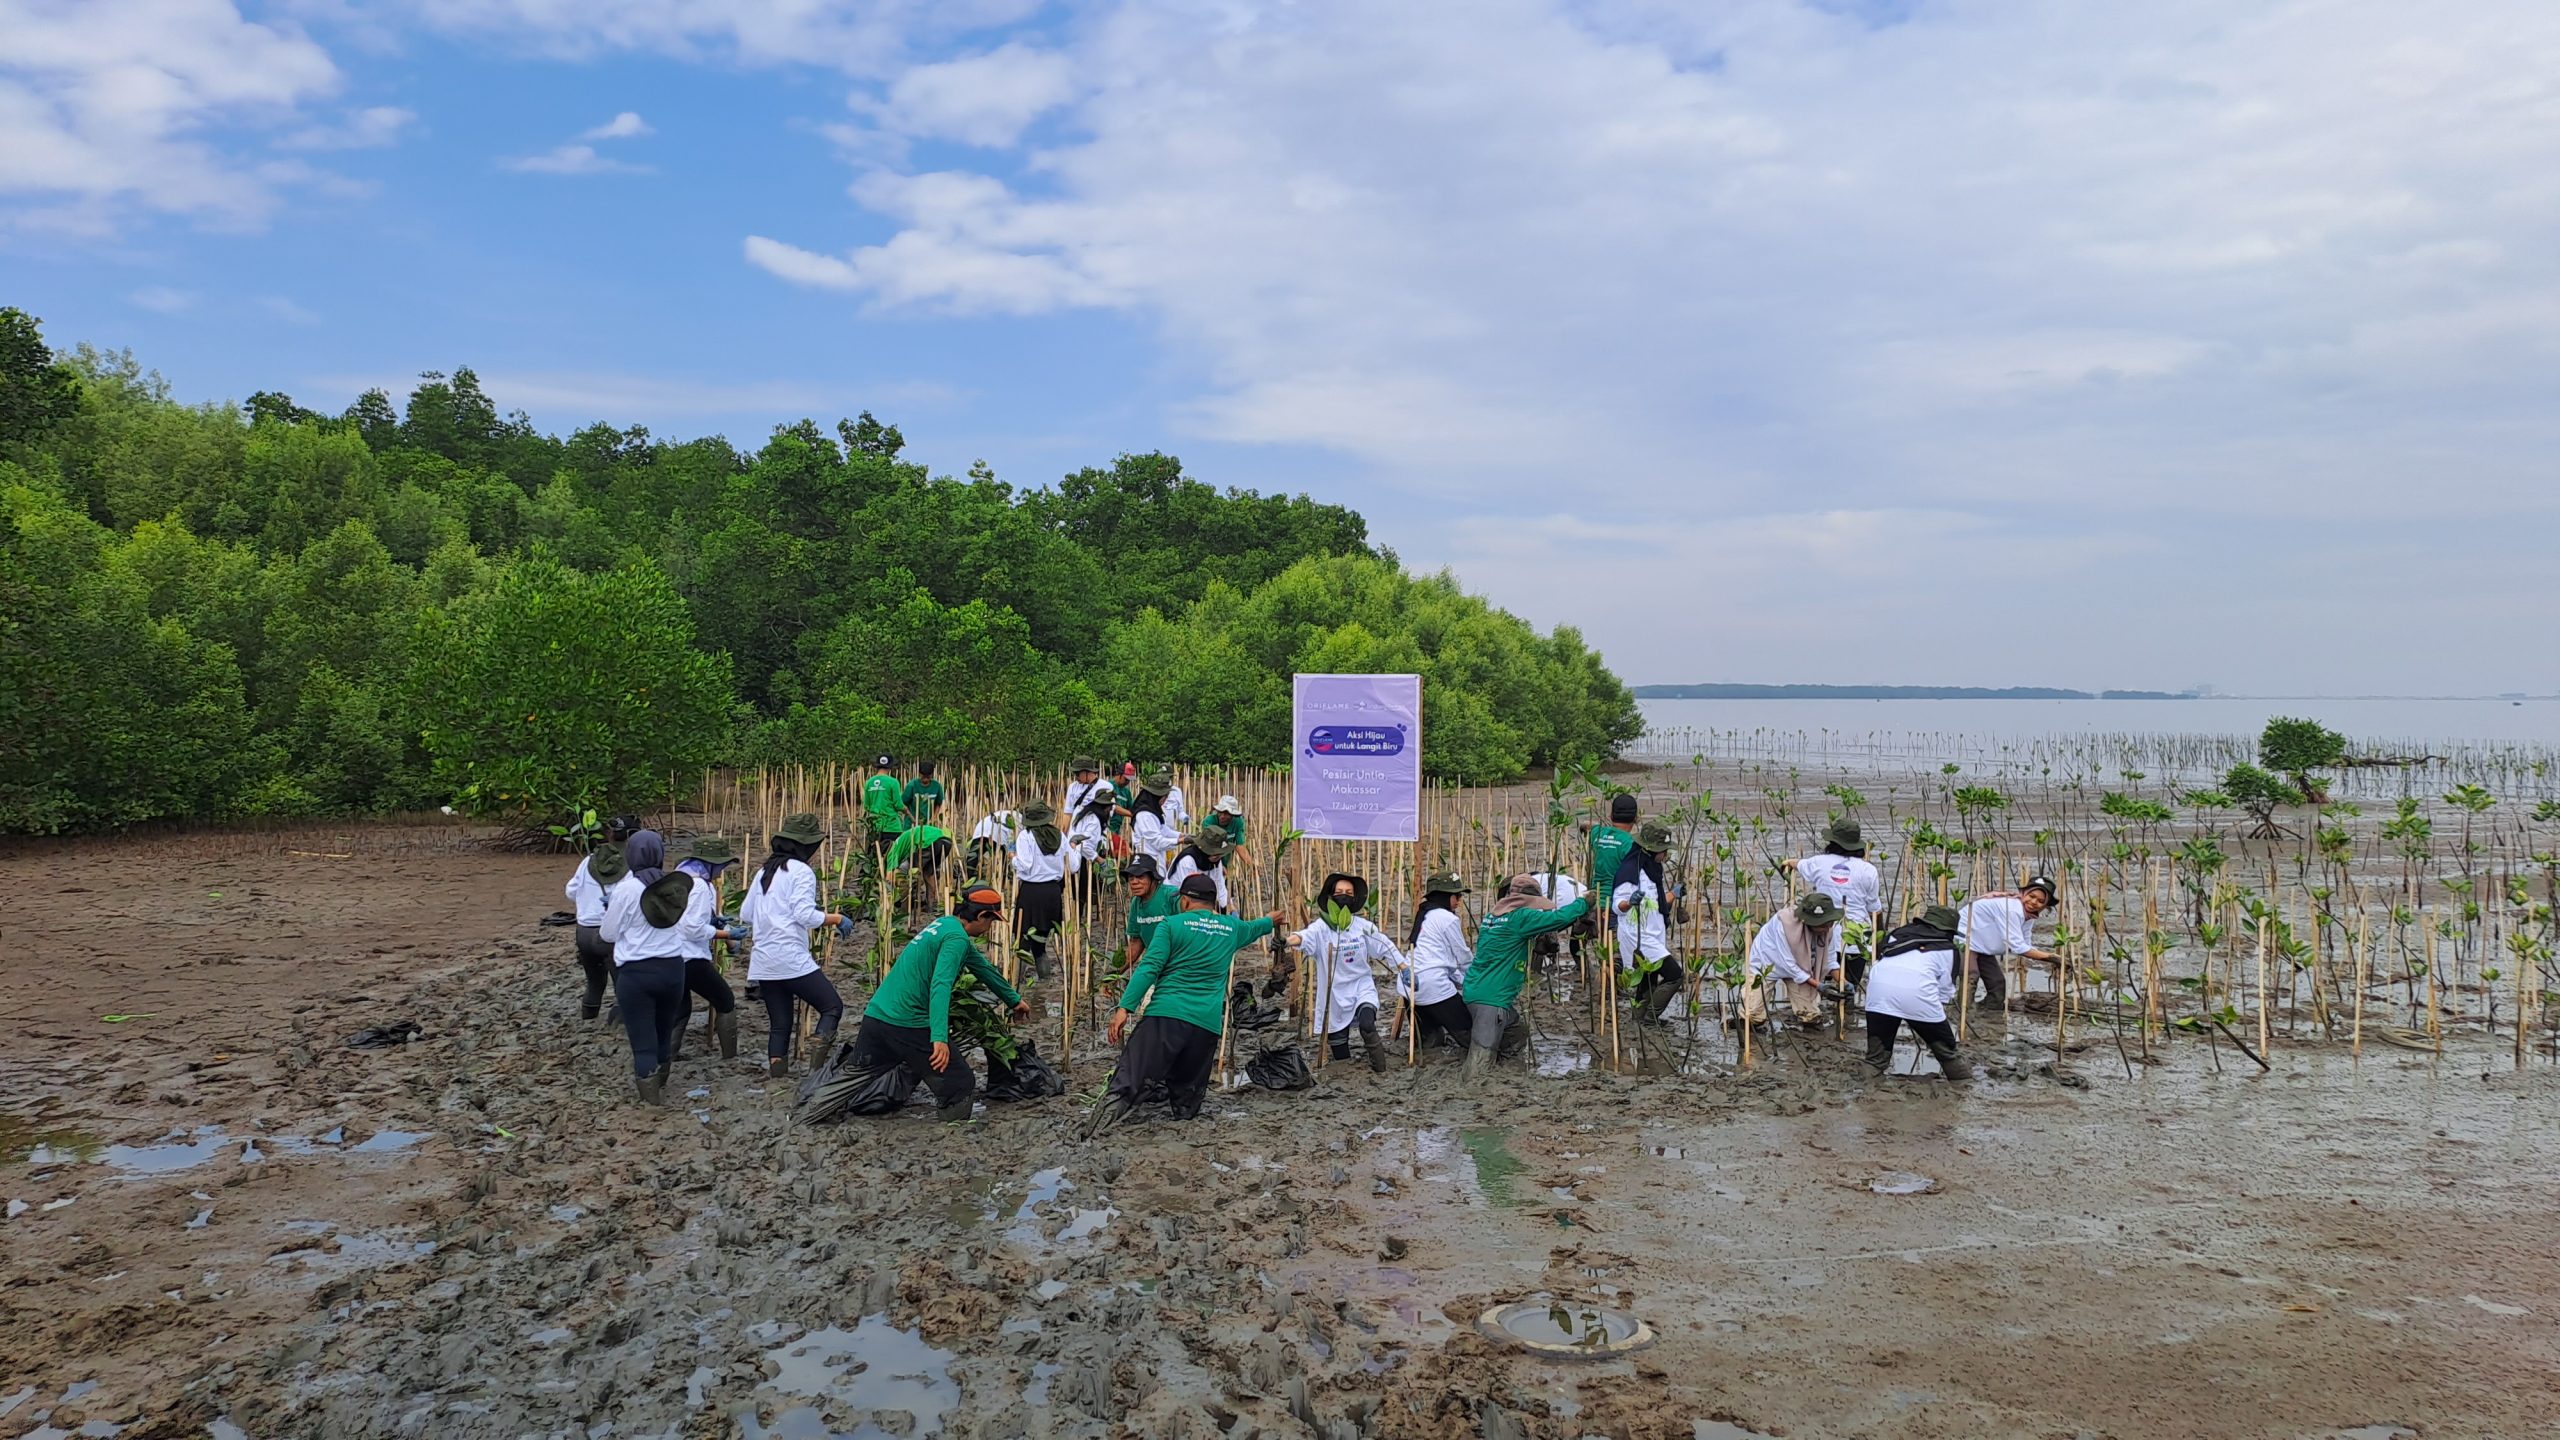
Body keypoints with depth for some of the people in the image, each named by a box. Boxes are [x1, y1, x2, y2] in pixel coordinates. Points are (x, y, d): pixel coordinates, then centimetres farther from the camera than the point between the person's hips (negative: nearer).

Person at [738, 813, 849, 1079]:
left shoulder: (764, 870, 17)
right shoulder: (801, 871, -6)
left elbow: (745, 915, 19)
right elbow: (805, 915, -16)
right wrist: (834, 918, -1)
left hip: (763, 964, 8)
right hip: (792, 961, -8)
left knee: (779, 1022, 11)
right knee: (833, 1006, 1)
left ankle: (776, 1072, -1)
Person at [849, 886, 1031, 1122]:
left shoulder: (944, 924, 19)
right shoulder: (957, 938, -11)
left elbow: (984, 969, 31)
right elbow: (940, 986, -25)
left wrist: (1014, 1000, 42)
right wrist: (940, 1038, -33)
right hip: (908, 1023, -9)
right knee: (961, 1085, -3)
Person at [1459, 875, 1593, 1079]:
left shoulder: (1492, 917, 13)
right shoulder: (1519, 917, -11)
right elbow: (1559, 918, -10)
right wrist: (1584, 902, 4)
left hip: (1473, 991, 9)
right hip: (1491, 999, -9)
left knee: (1519, 1033, 21)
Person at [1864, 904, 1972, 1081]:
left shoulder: (1900, 933, 31)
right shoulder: (1947, 949, 21)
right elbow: (1945, 990, 18)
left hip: (1879, 983, 3)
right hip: (1917, 989, -3)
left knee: (1876, 1057, 11)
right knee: (1946, 1049, 17)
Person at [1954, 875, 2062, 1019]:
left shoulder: (2029, 916, 4)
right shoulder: (2011, 907, -29)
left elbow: (2025, 947, 1)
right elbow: (2017, 947, -30)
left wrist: (2055, 959, -9)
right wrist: (2049, 957, -27)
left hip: (1982, 946, 11)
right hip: (1963, 939, -11)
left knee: (1998, 983, 10)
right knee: (1969, 981, -24)